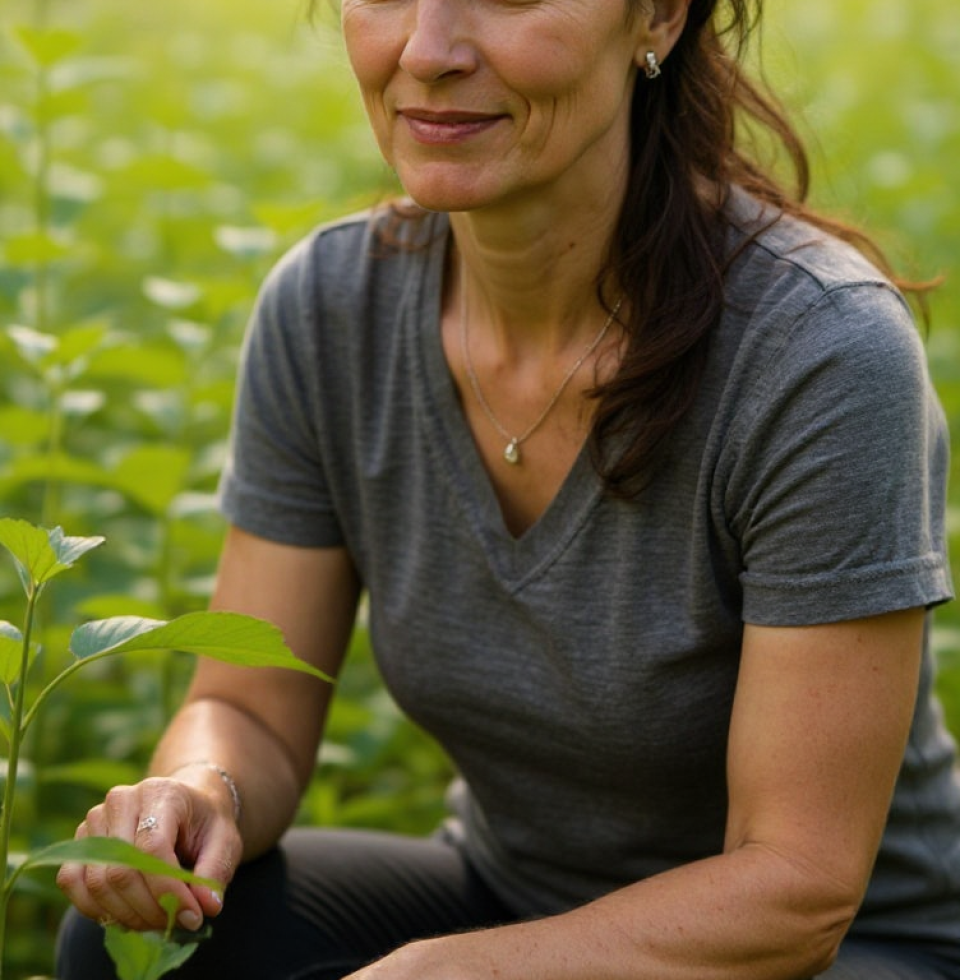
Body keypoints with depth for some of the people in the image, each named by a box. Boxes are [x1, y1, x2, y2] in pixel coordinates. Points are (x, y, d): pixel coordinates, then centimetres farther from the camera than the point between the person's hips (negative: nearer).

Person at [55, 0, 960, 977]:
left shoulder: (821, 349, -26)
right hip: (510, 897, 5)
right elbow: (253, 713, -4)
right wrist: (199, 791, -27)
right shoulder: (323, 306, -10)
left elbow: (798, 887, -23)